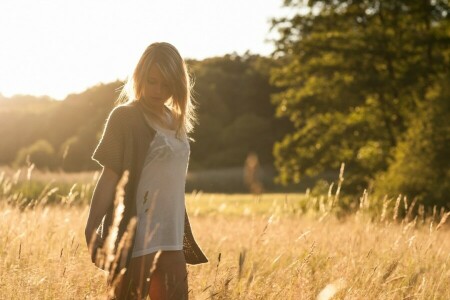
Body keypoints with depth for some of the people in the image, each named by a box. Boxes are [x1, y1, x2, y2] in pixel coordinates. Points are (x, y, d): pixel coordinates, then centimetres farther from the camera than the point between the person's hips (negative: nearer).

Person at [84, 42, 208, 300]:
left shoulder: (177, 121, 13)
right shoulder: (125, 117, -6)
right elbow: (109, 177, -10)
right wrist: (92, 229, -16)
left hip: (171, 239, 7)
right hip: (135, 238, -6)